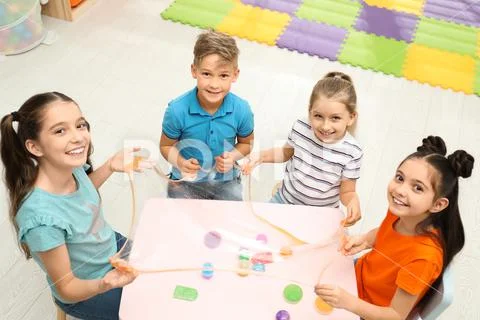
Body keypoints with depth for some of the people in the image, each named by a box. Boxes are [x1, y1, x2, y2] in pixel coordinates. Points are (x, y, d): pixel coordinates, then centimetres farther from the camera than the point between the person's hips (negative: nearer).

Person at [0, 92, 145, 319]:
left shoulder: (70, 166, -22)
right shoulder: (42, 218, -41)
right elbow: (67, 288, -27)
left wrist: (110, 166, -10)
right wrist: (105, 284, -46)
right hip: (83, 293, -6)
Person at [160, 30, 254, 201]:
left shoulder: (241, 110, -18)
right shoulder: (177, 110, -23)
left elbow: (246, 143, 2)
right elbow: (166, 145, -6)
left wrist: (232, 157, -18)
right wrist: (180, 162, -27)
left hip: (225, 179, 1)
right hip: (187, 180, -1)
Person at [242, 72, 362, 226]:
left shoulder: (352, 153, -23)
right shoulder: (300, 128, -16)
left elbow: (347, 191, -13)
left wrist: (353, 201, -35)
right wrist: (261, 156, -8)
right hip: (284, 200, 2)